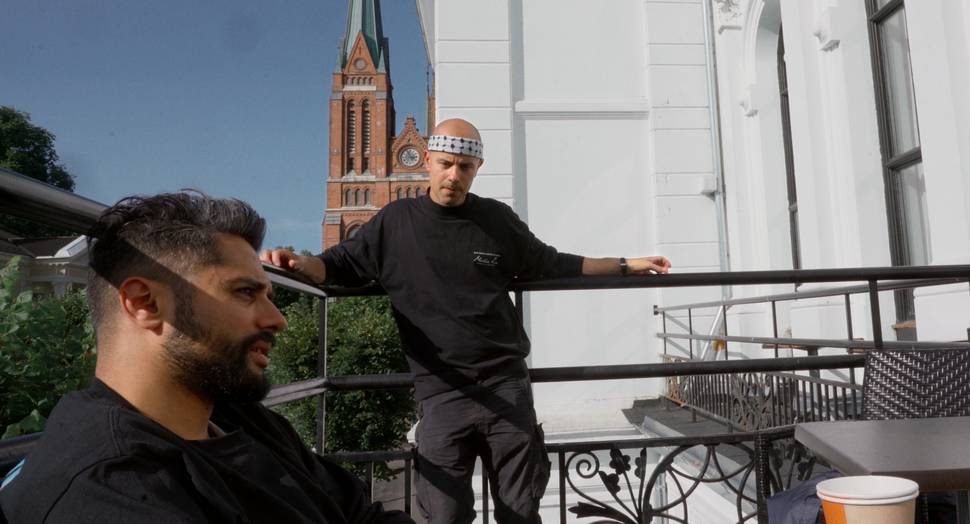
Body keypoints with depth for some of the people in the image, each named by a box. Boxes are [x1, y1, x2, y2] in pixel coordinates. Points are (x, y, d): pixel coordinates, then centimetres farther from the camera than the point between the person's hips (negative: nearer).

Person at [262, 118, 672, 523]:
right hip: (440, 394, -1)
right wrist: (299, 263, -16)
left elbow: (550, 265, 15)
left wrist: (626, 266, 15)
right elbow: (341, 263, 6)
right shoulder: (395, 222, 1)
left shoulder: (497, 219, 5)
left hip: (505, 386, 1)